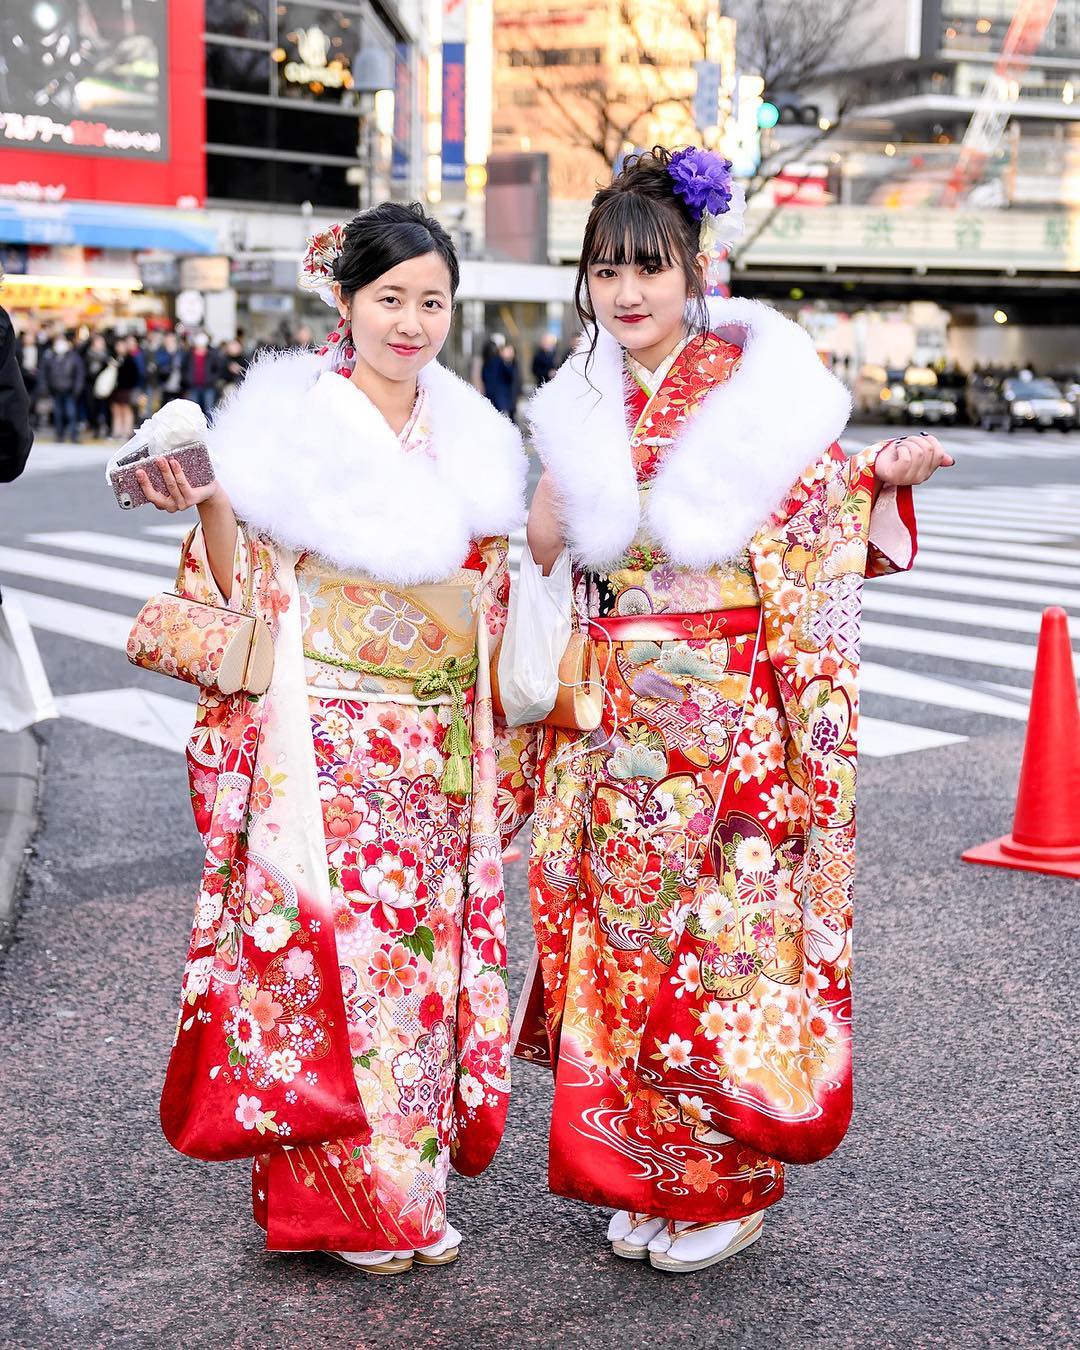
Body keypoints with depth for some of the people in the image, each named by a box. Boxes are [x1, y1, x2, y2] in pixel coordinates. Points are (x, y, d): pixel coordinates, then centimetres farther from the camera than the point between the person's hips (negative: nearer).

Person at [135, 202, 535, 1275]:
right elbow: (249, 595, -6)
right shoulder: (288, 425, -6)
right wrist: (208, 505, -18)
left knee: (426, 953, 10)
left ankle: (414, 1186, 25)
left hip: (441, 755, 5)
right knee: (334, 951, -2)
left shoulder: (469, 438, 10)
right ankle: (342, 1197, 14)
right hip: (327, 750, -5)